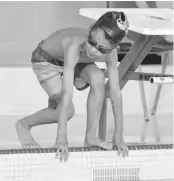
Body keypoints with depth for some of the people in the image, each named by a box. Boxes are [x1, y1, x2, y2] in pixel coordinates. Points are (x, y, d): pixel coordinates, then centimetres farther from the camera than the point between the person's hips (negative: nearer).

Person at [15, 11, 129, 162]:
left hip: (77, 61, 5)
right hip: (46, 60, -5)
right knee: (67, 111, -20)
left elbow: (115, 92, -21)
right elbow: (67, 93, -45)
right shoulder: (75, 47, -44)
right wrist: (62, 138, -44)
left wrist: (118, 135, -21)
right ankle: (24, 124, 6)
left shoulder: (110, 53, -29)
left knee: (98, 78, -25)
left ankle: (91, 136, -10)